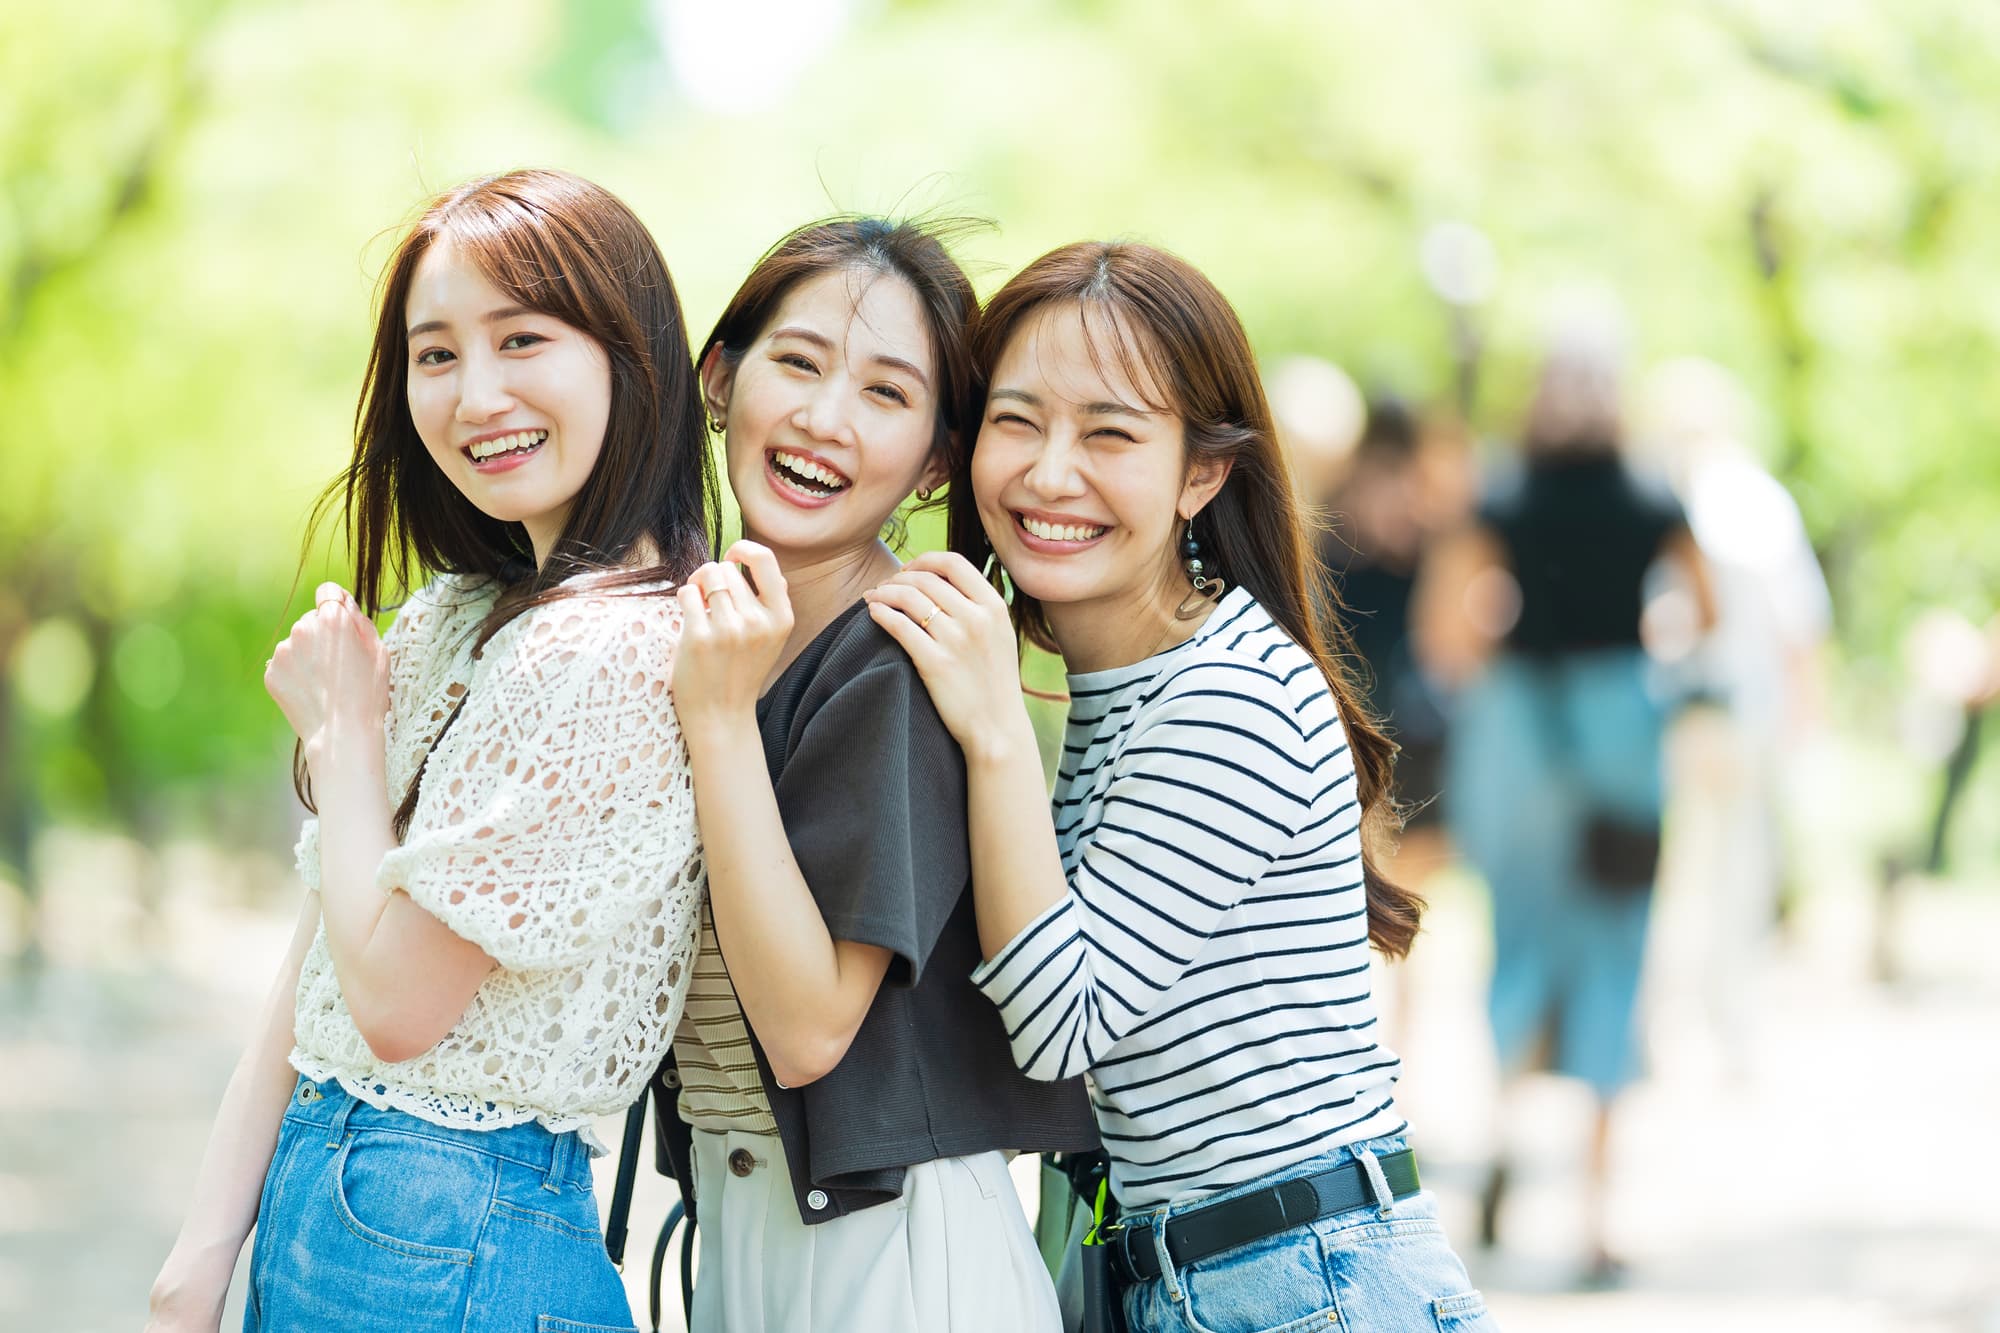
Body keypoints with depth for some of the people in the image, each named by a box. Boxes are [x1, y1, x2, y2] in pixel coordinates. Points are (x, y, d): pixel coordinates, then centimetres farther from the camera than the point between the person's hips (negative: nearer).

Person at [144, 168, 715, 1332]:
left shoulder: (620, 654, -19)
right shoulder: (453, 619, 10)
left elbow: (398, 998, -18)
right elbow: (313, 976, 10)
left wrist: (343, 732, -5)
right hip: (318, 1184, 8)